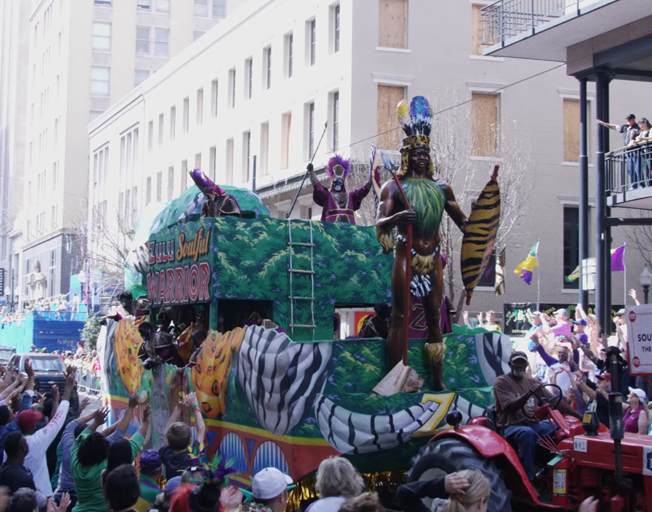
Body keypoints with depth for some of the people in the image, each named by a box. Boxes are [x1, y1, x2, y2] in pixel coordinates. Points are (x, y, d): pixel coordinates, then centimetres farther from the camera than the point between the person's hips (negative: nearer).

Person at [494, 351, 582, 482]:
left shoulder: (532, 382, 15)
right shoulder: (502, 382, -3)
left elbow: (555, 401, 12)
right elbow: (513, 406, -17)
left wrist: (580, 416, 4)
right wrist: (528, 394, -36)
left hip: (533, 423, 6)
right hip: (511, 426, -6)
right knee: (527, 432, -39)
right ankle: (528, 479, -35)